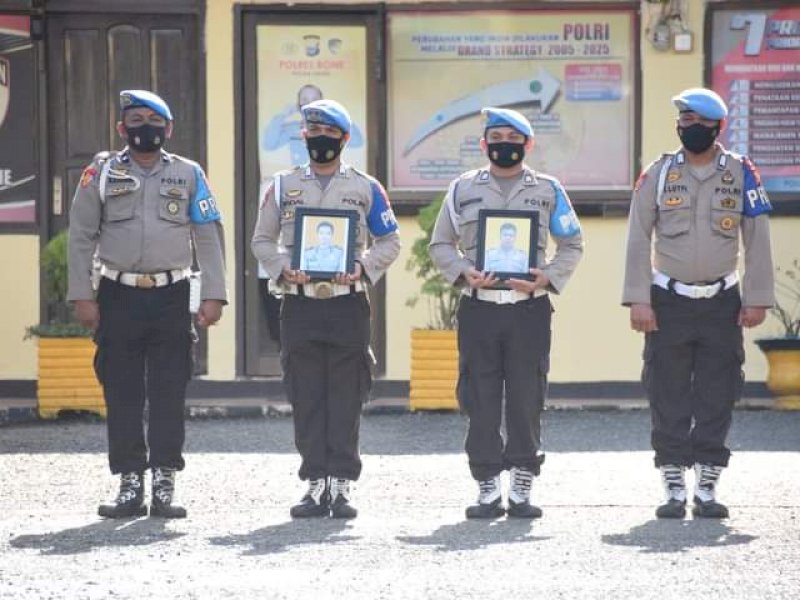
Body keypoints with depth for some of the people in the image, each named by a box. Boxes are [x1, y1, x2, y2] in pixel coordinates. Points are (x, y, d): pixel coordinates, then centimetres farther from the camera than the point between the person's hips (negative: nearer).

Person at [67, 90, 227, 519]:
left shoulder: (188, 175, 8)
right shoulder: (101, 173, 6)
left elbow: (208, 237, 7)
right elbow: (81, 237, 5)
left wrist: (213, 295, -2)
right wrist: (82, 296, -2)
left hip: (171, 295, 0)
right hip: (118, 295, 0)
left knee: (169, 395, -2)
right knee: (122, 394, 1)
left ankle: (164, 485, 2)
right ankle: (129, 484, 7)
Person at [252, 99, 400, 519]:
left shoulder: (366, 188, 7)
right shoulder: (284, 186, 10)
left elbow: (390, 241, 9)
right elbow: (262, 239, 12)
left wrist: (363, 270, -8)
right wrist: (283, 270, -6)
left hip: (348, 304, -1)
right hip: (299, 305, 1)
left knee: (346, 398, -2)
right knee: (306, 398, 1)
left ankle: (341, 483, 2)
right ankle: (317, 482, 7)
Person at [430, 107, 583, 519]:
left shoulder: (548, 190, 9)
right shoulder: (463, 189, 10)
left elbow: (572, 245, 12)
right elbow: (440, 244, 12)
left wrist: (548, 277, -6)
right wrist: (464, 272, -7)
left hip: (529, 307, 0)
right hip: (478, 309, 1)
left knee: (527, 400, -1)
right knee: (480, 400, -1)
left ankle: (522, 488, 6)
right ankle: (488, 489, 6)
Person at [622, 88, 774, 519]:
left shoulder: (741, 174, 1)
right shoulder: (658, 174, 0)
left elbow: (757, 240, 3)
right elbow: (638, 239, 0)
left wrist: (756, 299, -2)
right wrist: (638, 301, -6)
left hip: (722, 302, 0)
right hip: (668, 303, 0)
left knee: (717, 398, 1)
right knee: (668, 399, 0)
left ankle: (706, 489, 8)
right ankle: (674, 490, 6)